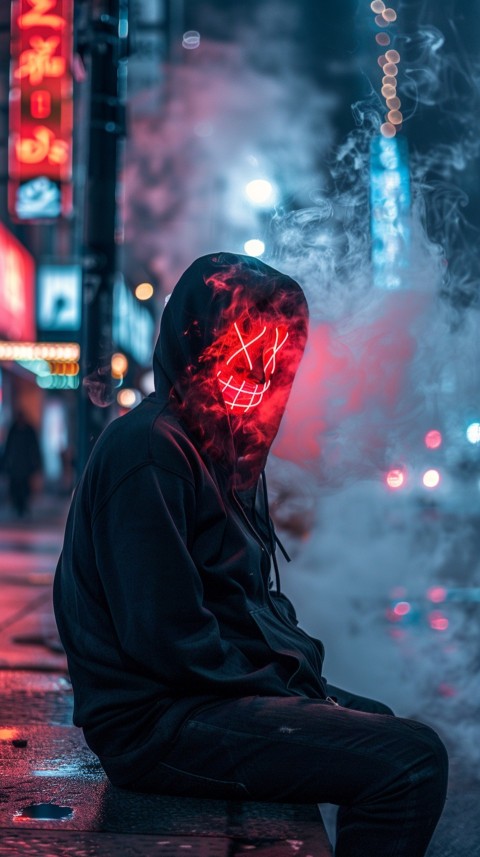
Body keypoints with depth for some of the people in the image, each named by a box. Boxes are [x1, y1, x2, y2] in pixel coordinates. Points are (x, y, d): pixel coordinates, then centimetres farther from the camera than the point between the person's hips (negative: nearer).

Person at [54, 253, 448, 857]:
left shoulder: (219, 446, 17)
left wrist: (304, 671, 5)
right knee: (411, 761, -21)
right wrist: (284, 692, -12)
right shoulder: (152, 450, -17)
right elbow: (167, 636, -22)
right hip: (157, 721, -11)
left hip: (222, 689, 11)